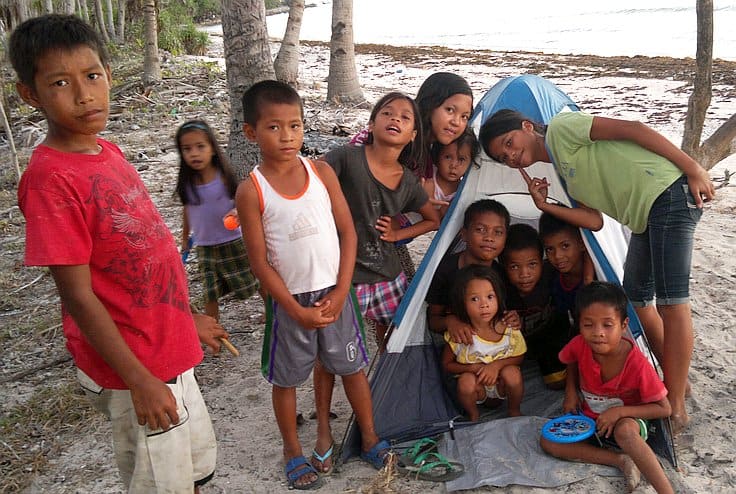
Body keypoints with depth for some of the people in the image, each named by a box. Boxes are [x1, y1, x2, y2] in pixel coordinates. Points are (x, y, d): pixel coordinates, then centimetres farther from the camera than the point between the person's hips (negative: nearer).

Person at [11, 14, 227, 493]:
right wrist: (139, 381, -19)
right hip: (135, 369, -8)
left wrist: (187, 319, 17)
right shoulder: (51, 177, -22)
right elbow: (78, 296, -21)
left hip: (170, 352, 8)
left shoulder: (110, 152, 3)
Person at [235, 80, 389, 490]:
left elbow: (348, 233, -1)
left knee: (353, 366, 15)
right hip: (289, 300, -2)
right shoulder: (251, 191, -11)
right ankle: (293, 452, 34)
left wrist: (341, 291, -7)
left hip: (334, 293, 2)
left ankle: (370, 438, 35)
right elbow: (260, 261, -10)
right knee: (287, 378, 13)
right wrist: (296, 310, -12)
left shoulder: (322, 172, -4)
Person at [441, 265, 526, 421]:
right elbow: (447, 365, -8)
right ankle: (473, 415, 2)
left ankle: (514, 411, 3)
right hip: (476, 385, -1)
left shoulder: (509, 327, -20)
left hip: (502, 384, 1)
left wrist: (497, 365, -24)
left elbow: (519, 357, -4)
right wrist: (474, 368, -25)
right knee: (466, 381, -31)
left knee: (512, 372, -29)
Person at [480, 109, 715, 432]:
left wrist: (693, 169, -16)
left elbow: (630, 129, -13)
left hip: (668, 191, -10)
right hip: (646, 216, 10)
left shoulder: (560, 126, -6)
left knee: (671, 300, -9)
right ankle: (673, 380, 28)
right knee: (637, 299, 14)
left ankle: (676, 409, -2)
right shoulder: (564, 170, 18)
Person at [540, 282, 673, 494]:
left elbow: (664, 408, -18)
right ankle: (621, 461, -18)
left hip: (628, 421, -5)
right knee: (548, 441, -17)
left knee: (624, 430, -41)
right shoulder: (579, 345, -19)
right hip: (590, 419, 5)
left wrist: (619, 411, -28)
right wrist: (571, 391, -5)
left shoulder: (637, 363, -28)